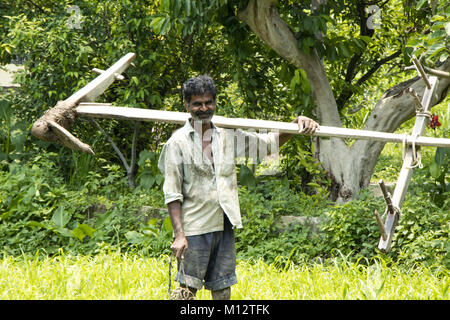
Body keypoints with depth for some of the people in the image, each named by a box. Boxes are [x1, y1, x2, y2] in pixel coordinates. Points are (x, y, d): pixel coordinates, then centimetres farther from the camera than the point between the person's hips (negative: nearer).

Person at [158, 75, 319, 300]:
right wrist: (179, 235, -14)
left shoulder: (228, 136, 11)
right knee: (187, 289, -9)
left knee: (222, 290, 7)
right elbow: (172, 194, -6)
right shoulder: (178, 142, -3)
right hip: (194, 230, -5)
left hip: (225, 228, 5)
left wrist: (297, 124, 0)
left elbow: (268, 142, 17)